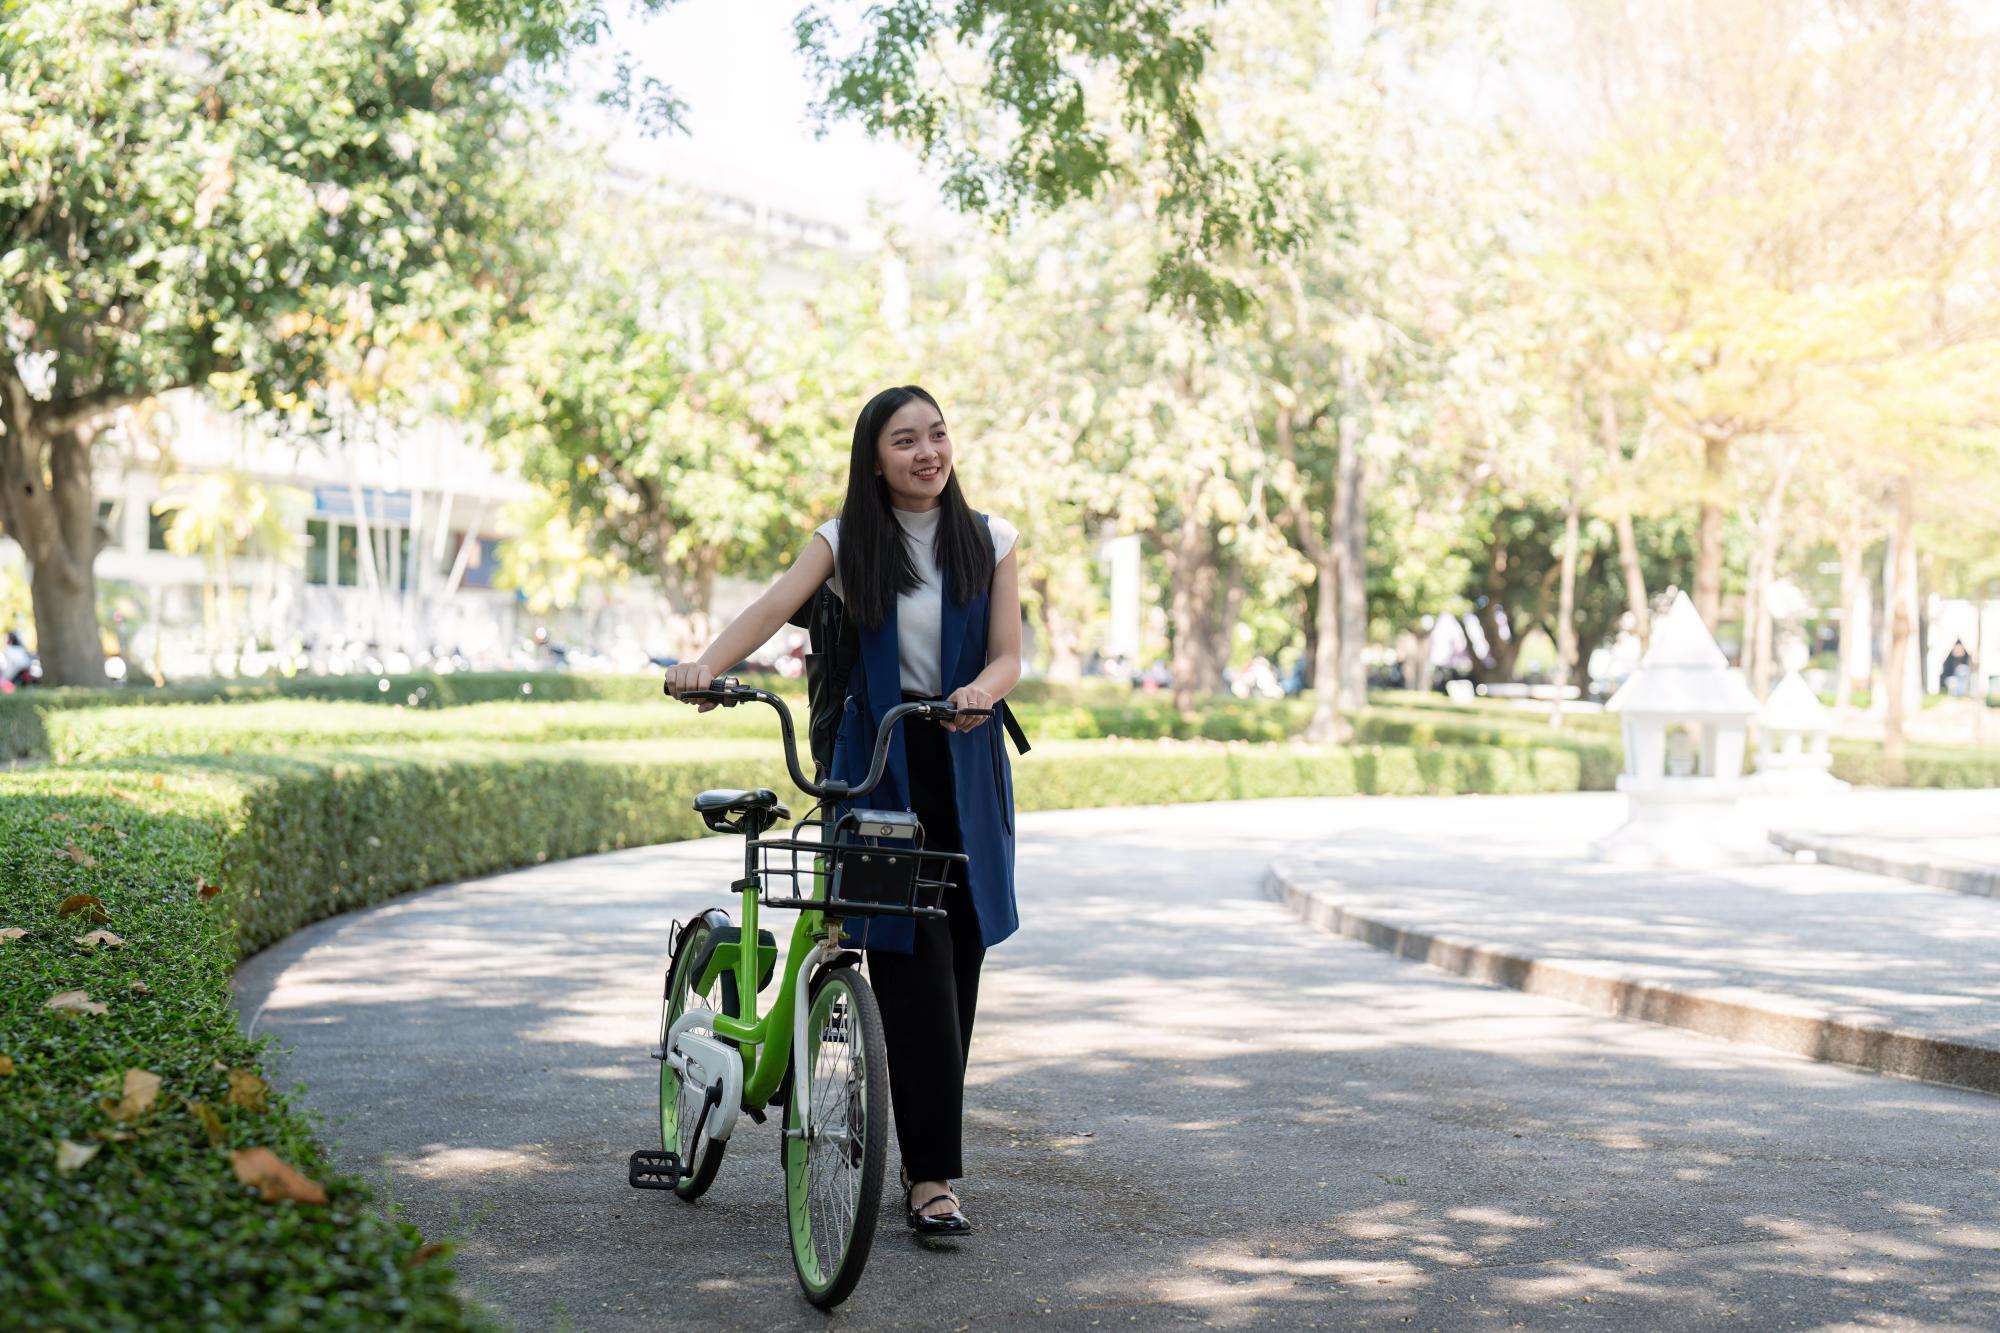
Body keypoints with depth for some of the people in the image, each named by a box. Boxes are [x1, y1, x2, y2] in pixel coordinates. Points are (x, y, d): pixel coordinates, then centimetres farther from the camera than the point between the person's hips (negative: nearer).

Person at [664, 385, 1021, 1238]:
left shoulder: (989, 543, 7)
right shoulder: (845, 544, 2)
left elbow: (1007, 656, 0)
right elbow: (773, 607, -15)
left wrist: (980, 690, -25)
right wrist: (706, 665, -34)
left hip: (965, 766, 2)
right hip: (875, 768, -2)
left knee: (958, 961, 3)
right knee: (911, 966, -10)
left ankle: (933, 1158, 16)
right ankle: (930, 1176, -9)